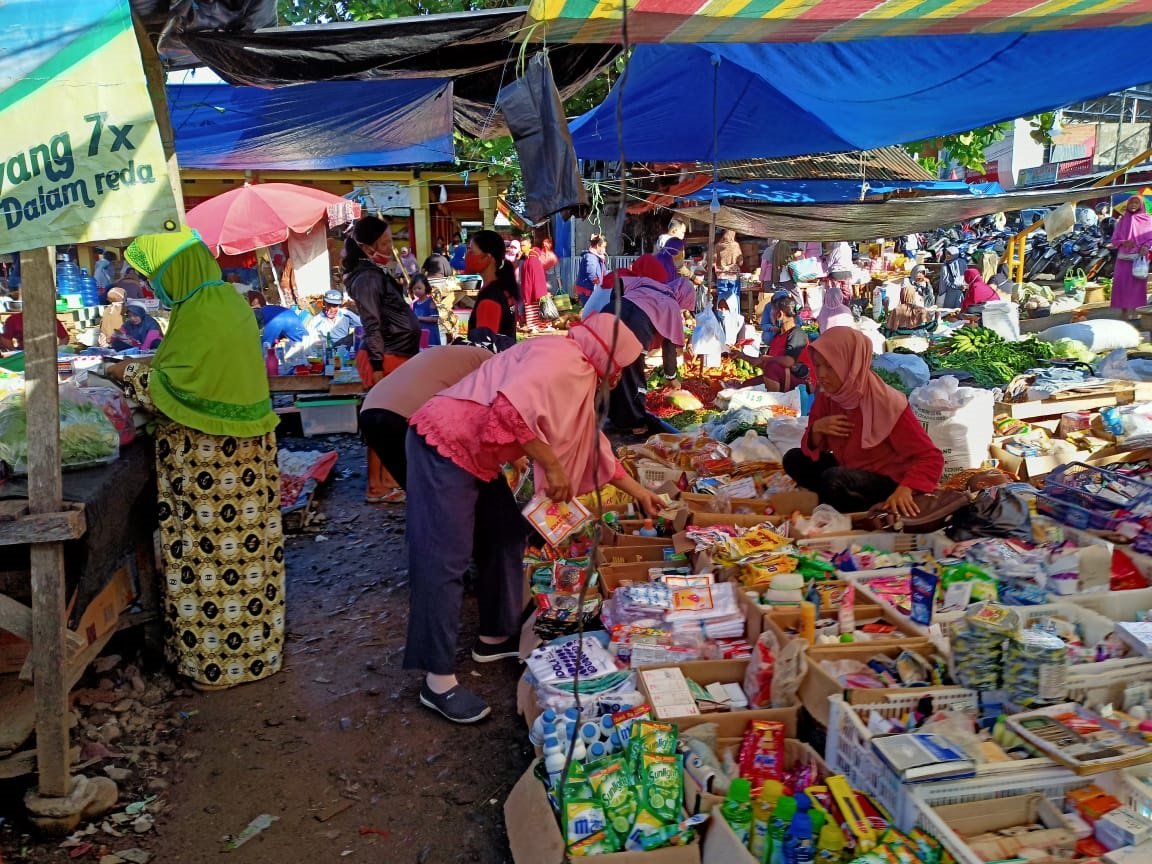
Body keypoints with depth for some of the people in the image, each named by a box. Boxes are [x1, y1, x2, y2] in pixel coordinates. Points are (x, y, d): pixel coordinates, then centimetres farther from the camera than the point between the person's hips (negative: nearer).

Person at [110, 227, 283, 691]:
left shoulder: (197, 316, -20)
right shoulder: (229, 300, 8)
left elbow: (170, 391, -17)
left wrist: (130, 373, -2)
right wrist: (152, 364, 14)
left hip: (205, 456, -9)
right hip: (244, 449, 9)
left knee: (206, 553, 2)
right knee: (245, 545, 15)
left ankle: (213, 656, 15)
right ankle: (253, 644, 27)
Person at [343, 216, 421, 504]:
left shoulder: (377, 273, 16)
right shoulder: (367, 278, -14)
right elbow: (372, 326, -19)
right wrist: (378, 366, -21)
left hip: (395, 356, 10)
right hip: (384, 359, -10)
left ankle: (387, 478, 23)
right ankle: (376, 488, 2)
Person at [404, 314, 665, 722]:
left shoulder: (578, 375, 18)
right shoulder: (563, 356, -14)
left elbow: (594, 444, 27)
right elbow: (511, 407, -30)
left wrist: (638, 492, 31)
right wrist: (552, 466, -20)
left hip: (475, 455, 11)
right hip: (446, 443, -11)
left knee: (506, 536, 17)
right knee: (445, 561, -8)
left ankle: (496, 637, 32)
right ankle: (438, 680, -2)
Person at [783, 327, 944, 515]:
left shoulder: (887, 404, -24)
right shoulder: (826, 398, -5)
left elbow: (931, 458, -24)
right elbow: (813, 449, 5)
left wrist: (904, 490, -41)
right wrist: (816, 430, -18)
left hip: (887, 483, -7)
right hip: (851, 472, 7)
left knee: (833, 480, -32)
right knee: (794, 459, -3)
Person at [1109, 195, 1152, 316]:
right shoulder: (1122, 220, 11)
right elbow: (1114, 239, 9)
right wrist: (1123, 242, -12)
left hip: (1139, 257, -2)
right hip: (1124, 257, 2)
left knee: (1138, 283, -6)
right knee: (1122, 283, -6)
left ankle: (1137, 309, -5)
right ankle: (1125, 310, -3)